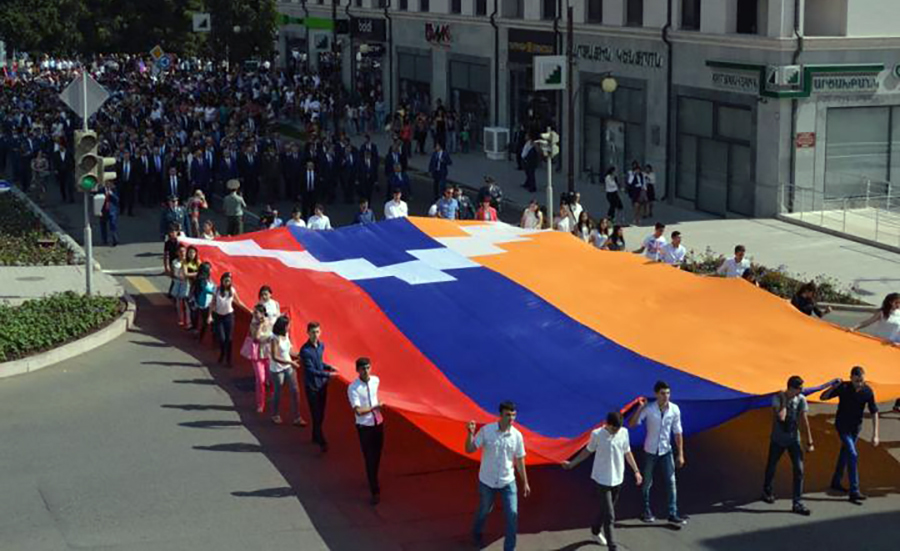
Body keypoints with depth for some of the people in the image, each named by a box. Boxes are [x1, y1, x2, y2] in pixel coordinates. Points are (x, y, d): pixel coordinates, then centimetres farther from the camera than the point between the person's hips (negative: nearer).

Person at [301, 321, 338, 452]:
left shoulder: (321, 345, 2)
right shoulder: (305, 351, -21)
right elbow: (311, 370, -20)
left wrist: (330, 368, 2)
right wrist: (328, 374, -21)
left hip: (322, 384, 7)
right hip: (312, 386, -7)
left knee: (321, 413, 16)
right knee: (316, 414, -3)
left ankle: (316, 437, 33)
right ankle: (322, 442, 2)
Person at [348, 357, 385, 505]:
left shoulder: (376, 380, -3)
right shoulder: (353, 388, -20)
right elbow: (358, 411, -26)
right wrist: (375, 407, -33)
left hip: (378, 423, 5)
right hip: (364, 426, -5)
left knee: (377, 456, 17)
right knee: (369, 459, -3)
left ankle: (373, 480, 40)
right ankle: (375, 492, 1)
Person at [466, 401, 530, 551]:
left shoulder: (517, 435, -8)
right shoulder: (486, 430, -15)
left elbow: (519, 460, 2)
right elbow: (469, 449, -12)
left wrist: (525, 483, 6)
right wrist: (470, 433, -30)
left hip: (508, 482, 1)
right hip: (487, 481, -1)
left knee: (513, 515, -7)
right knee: (484, 511, 19)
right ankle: (477, 533, 50)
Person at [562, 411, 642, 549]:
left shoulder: (624, 433, -5)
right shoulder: (597, 434, -16)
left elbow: (627, 453, 8)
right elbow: (588, 450, 1)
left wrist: (636, 471, 8)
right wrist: (572, 463, 2)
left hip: (618, 479, 4)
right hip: (603, 480, -4)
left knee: (606, 510, 21)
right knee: (609, 516, -7)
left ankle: (596, 530, 47)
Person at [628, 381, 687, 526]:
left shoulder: (675, 409, -11)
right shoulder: (648, 409, -17)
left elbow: (677, 432, -2)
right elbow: (632, 424, -22)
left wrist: (680, 454, -1)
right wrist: (640, 407, -31)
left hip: (666, 450, 2)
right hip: (650, 450, -1)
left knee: (671, 482, -3)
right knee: (647, 482, 12)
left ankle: (673, 514, 4)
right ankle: (646, 511, 29)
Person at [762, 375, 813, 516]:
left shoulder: (801, 399, -7)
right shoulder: (777, 398, -17)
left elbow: (804, 421, -3)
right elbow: (781, 417, -30)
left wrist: (809, 442, -2)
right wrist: (783, 401, -23)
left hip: (793, 439, 2)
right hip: (777, 439, -2)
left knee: (799, 469, -9)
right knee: (771, 467, 13)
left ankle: (798, 503, -5)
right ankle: (767, 491, 41)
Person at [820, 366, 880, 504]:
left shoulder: (867, 391, -15)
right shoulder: (843, 388, -21)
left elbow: (874, 413, -8)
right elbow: (823, 397, -13)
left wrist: (875, 435, -11)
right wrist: (832, 388, -34)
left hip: (856, 427, 4)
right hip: (842, 426, -4)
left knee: (845, 453, 20)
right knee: (853, 455, -15)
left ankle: (836, 482, 39)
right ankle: (854, 492, -15)